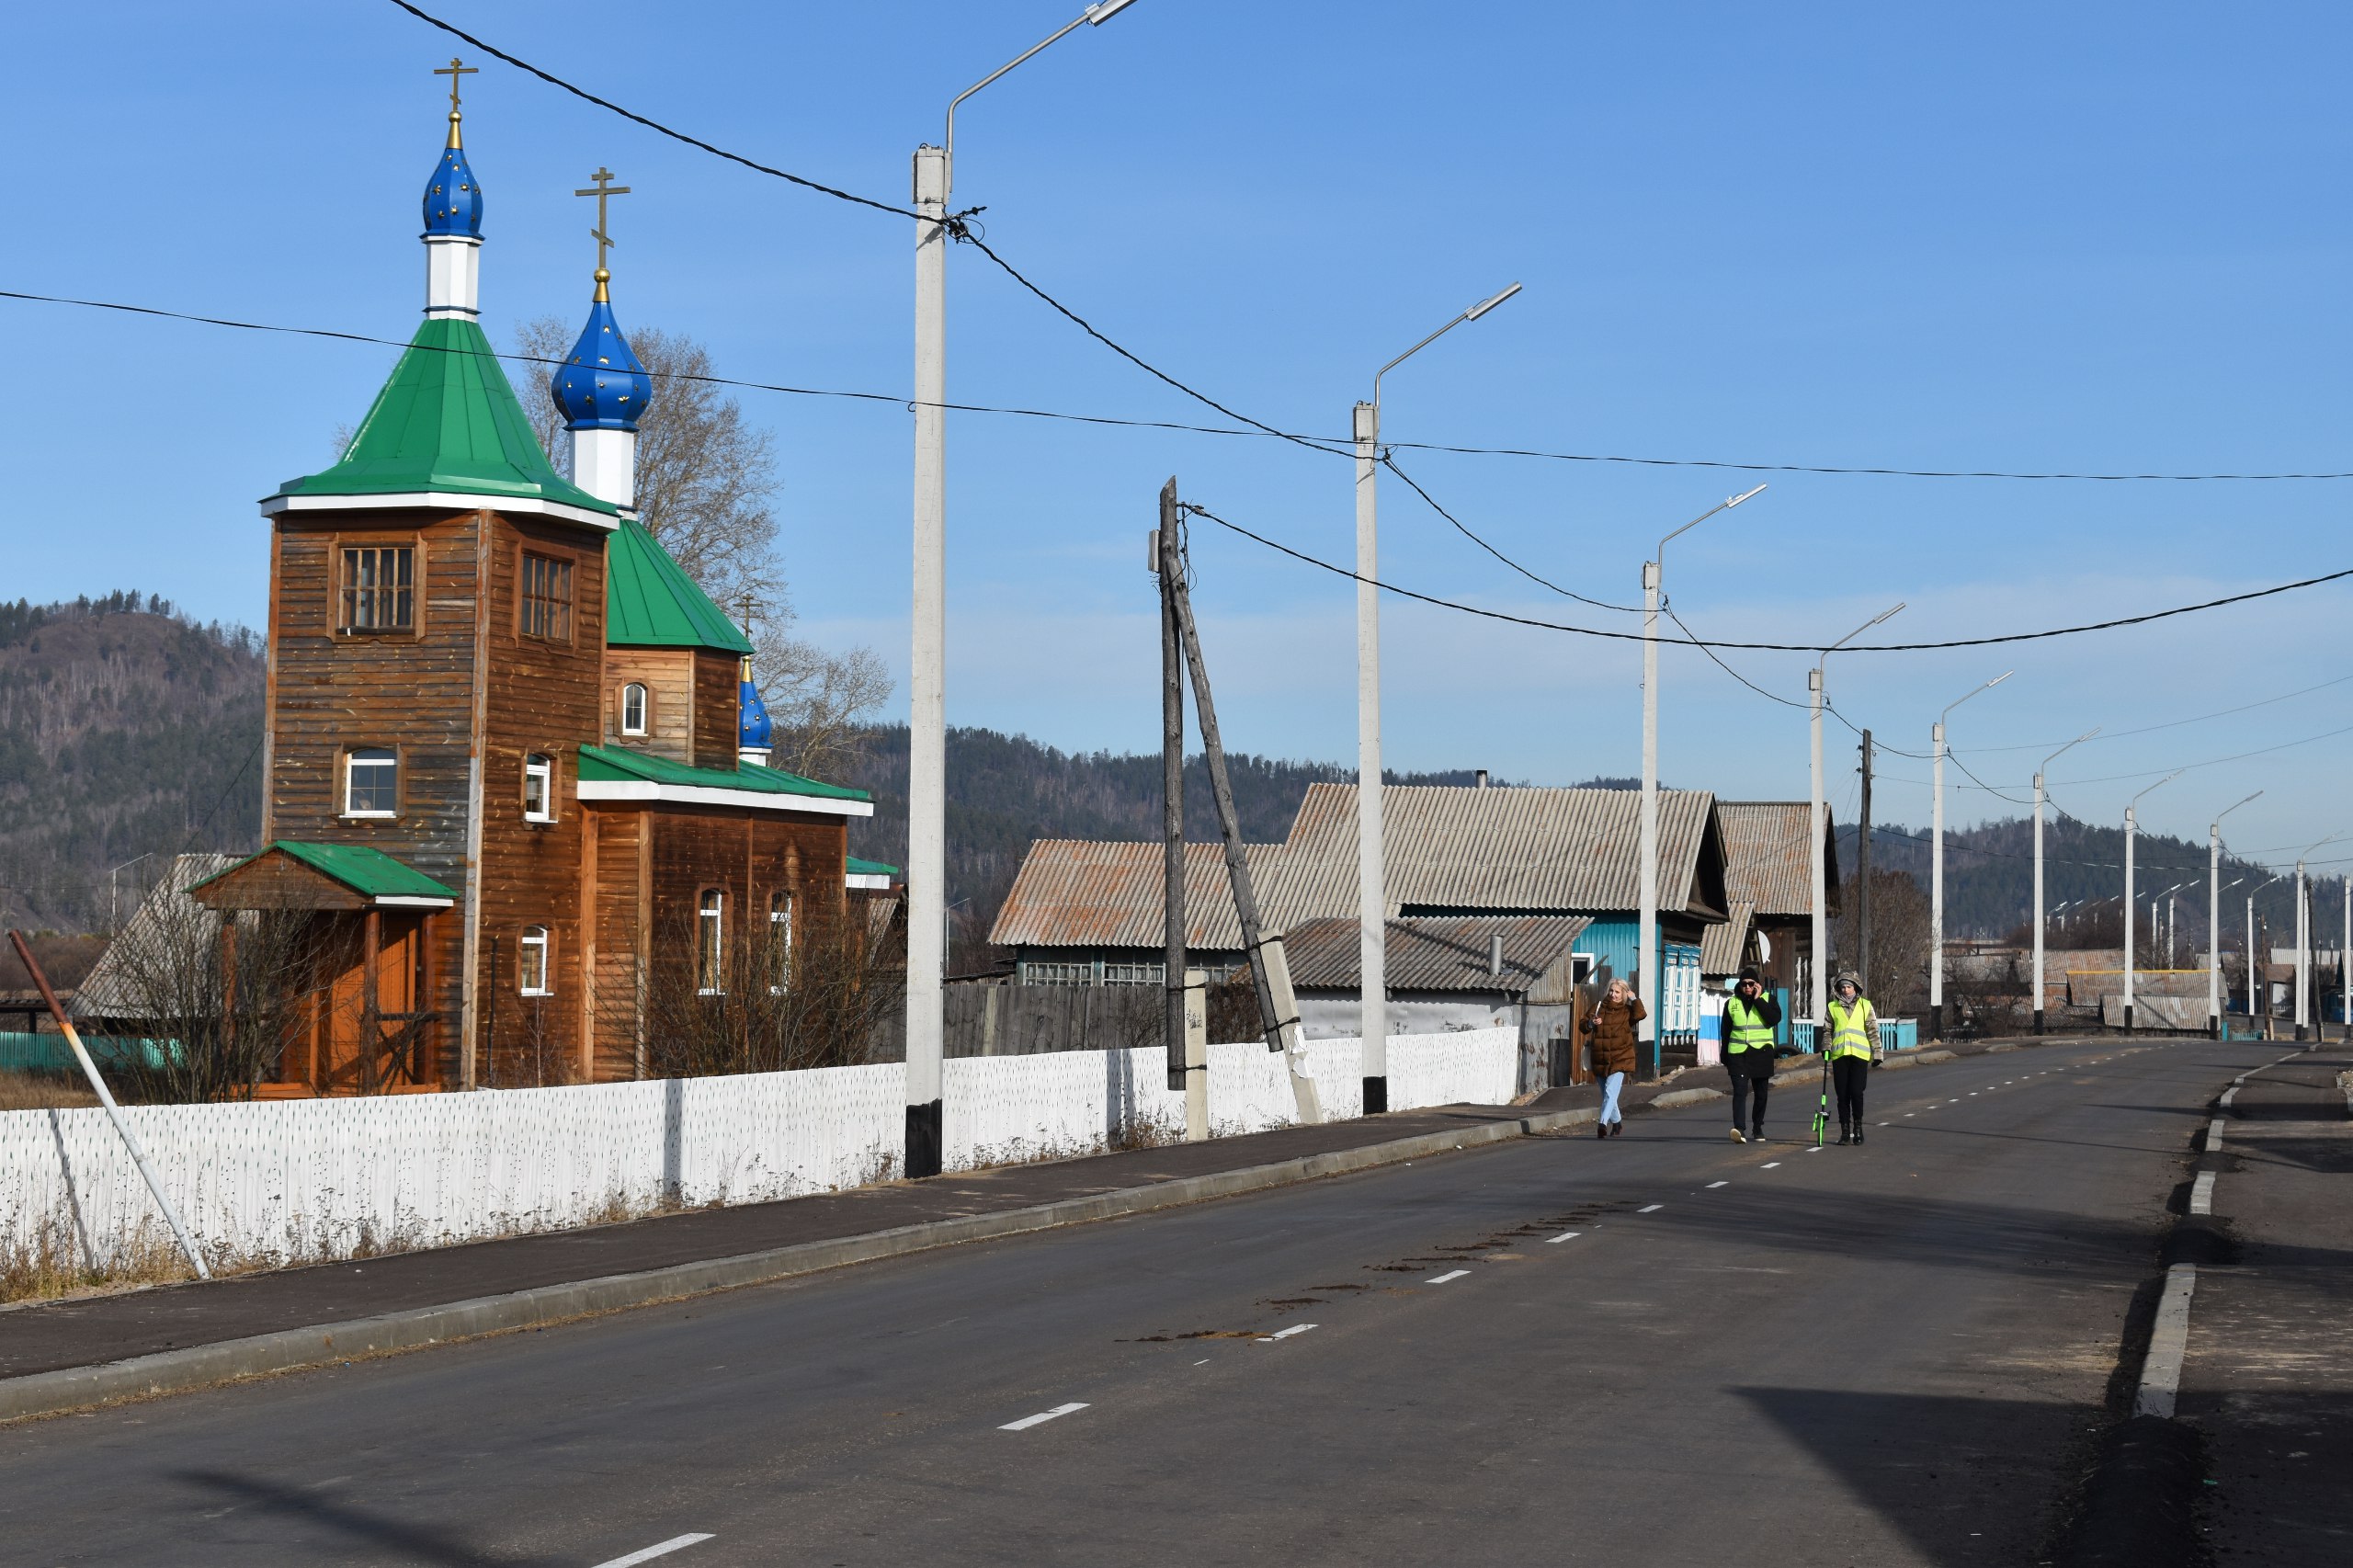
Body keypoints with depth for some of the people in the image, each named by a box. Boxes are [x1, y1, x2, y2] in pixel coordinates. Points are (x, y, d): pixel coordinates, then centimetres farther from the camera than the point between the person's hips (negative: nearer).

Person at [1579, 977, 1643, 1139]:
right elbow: (1584, 1027, 8)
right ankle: (1617, 1122, 36)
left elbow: (1640, 1015, -21)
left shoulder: (1627, 1011, 1)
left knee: (1610, 1092, -21)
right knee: (1607, 1095, 16)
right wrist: (1591, 1023, -13)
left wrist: (1634, 999, -10)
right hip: (1600, 1059, 4)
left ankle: (1603, 1124, -31)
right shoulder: (1599, 1007, 9)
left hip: (1619, 1058, -4)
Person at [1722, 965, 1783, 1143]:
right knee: (1740, 1092, -14)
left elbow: (1775, 1018, -16)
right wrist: (1725, 1060, 12)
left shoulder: (1767, 999, 4)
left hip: (1761, 1053, 0)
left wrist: (1758, 1000, -15)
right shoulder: (1732, 1003, 8)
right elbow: (1726, 1033, 13)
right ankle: (1739, 1129, -26)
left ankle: (1757, 1129, 26)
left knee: (1761, 1094, 10)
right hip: (1738, 1054, 0)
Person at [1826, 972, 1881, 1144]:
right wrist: (1826, 1048, 1)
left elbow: (1873, 1031, 7)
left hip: (1859, 1054, -2)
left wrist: (1877, 1053, 3)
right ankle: (1845, 1131, 9)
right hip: (1840, 1055, 2)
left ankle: (1858, 1127, 9)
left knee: (1856, 1092, -8)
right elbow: (1828, 1031, 16)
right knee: (1843, 1094, 2)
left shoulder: (1865, 1006, 8)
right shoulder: (1833, 1007, 12)